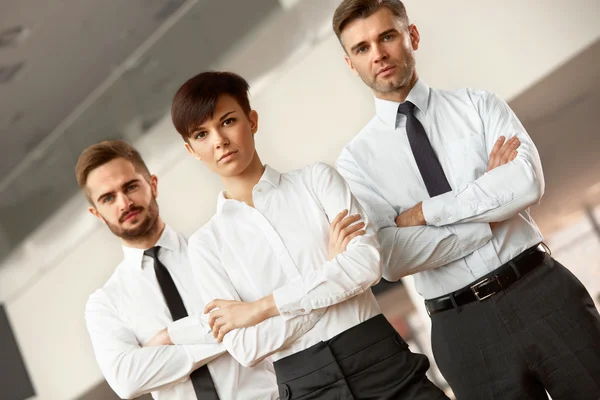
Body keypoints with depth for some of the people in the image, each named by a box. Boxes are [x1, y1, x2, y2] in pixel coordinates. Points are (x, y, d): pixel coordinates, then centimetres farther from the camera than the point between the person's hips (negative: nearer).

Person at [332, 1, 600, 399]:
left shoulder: (478, 105, 7)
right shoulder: (358, 157, 2)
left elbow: (528, 180, -11)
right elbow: (392, 257, -12)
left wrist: (426, 212, -12)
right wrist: (491, 218, -9)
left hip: (543, 293, 1)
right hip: (463, 327, 0)